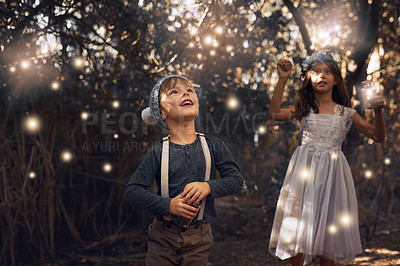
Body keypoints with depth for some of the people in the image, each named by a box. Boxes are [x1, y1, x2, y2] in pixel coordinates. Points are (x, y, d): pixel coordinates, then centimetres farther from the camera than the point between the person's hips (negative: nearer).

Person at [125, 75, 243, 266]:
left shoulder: (213, 146, -2)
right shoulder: (158, 152, -7)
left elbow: (235, 179, -1)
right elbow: (132, 190, -9)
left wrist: (208, 186, -19)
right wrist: (167, 205, -20)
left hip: (198, 239, 1)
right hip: (163, 236, -1)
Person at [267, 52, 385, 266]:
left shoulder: (346, 114, 9)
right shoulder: (303, 109, 7)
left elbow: (378, 136, 7)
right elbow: (274, 113, -10)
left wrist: (378, 111, -9)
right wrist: (282, 80, -12)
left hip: (332, 171, 1)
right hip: (304, 170, -1)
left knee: (329, 226, 6)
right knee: (297, 226, -2)